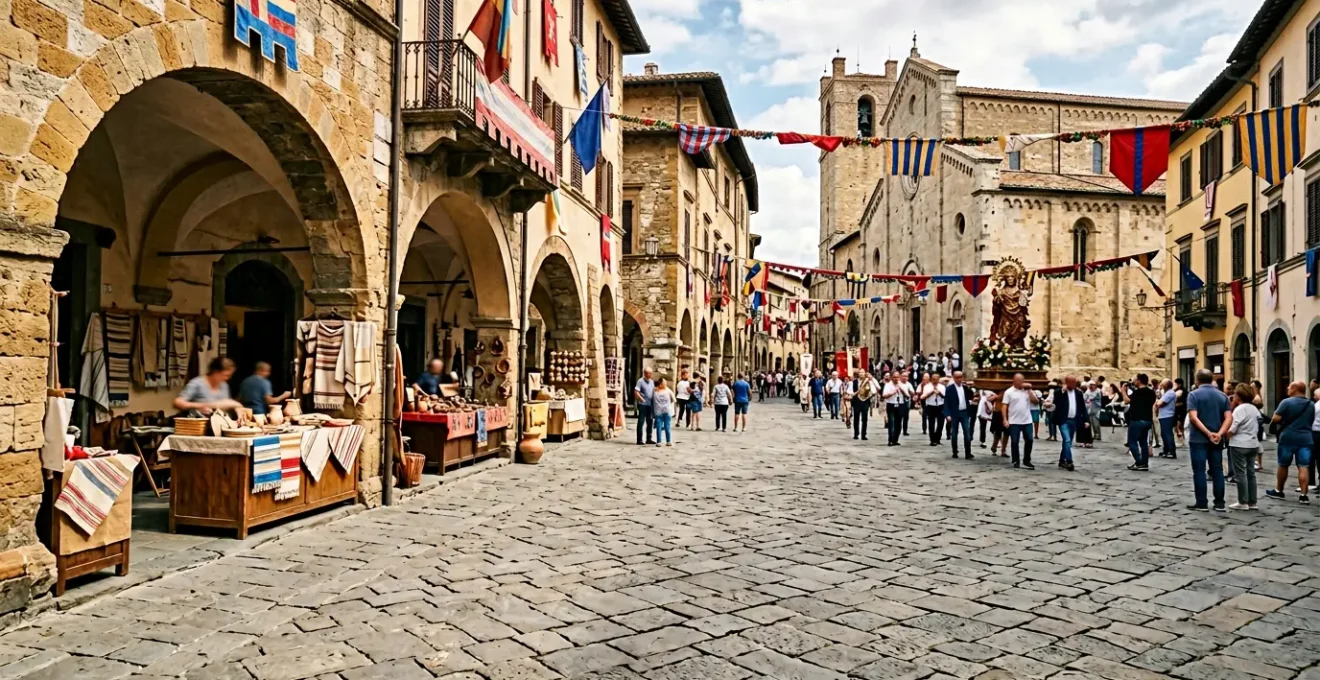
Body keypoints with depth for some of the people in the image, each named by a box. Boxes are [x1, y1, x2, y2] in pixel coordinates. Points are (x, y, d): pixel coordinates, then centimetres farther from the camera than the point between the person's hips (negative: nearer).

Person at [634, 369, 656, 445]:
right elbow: (636, 392, -14)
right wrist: (641, 399, -22)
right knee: (641, 422, -2)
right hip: (642, 404, -7)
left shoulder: (652, 382, 14)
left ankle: (649, 439, 20)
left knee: (650, 421, 11)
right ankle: (639, 440, 2)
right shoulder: (640, 381, -7)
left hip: (650, 404, 7)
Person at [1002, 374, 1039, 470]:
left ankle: (1026, 461, 15)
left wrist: (1029, 390, -7)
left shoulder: (1028, 390, 8)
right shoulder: (1009, 392, -3)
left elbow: (1036, 401, -2)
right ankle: (1016, 461, 13)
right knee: (1015, 442, 1)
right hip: (1014, 422, -3)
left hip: (1027, 421, 4)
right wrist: (1005, 419, -12)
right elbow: (1005, 406, -5)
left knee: (1029, 440, 4)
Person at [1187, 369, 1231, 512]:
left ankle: (1202, 503, 1)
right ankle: (1219, 503, 12)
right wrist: (1219, 434, -12)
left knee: (1199, 471, 0)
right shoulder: (1222, 396, 8)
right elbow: (1229, 418, -3)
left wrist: (1208, 433, -17)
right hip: (1216, 439, 4)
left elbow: (1193, 417, -18)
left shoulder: (1194, 394, -6)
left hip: (1198, 438, -4)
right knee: (1217, 470, 10)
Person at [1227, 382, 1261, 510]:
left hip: (1239, 445, -8)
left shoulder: (1239, 409, -14)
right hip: (1253, 444, 8)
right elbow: (1256, 426, 17)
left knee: (1240, 474, -2)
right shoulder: (1254, 409, 11)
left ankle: (1243, 502, 0)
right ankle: (1252, 502, 14)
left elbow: (1231, 430, -17)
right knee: (1251, 473, 11)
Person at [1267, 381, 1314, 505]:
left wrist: (1283, 420, 7)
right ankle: (1304, 495, -3)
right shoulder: (1311, 405, 9)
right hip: (1305, 438, 4)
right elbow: (1311, 422, 20)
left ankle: (1278, 491, 21)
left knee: (1283, 465, 9)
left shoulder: (1286, 402, -11)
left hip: (1288, 438, -4)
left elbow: (1275, 419, -14)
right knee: (1304, 467, 1)